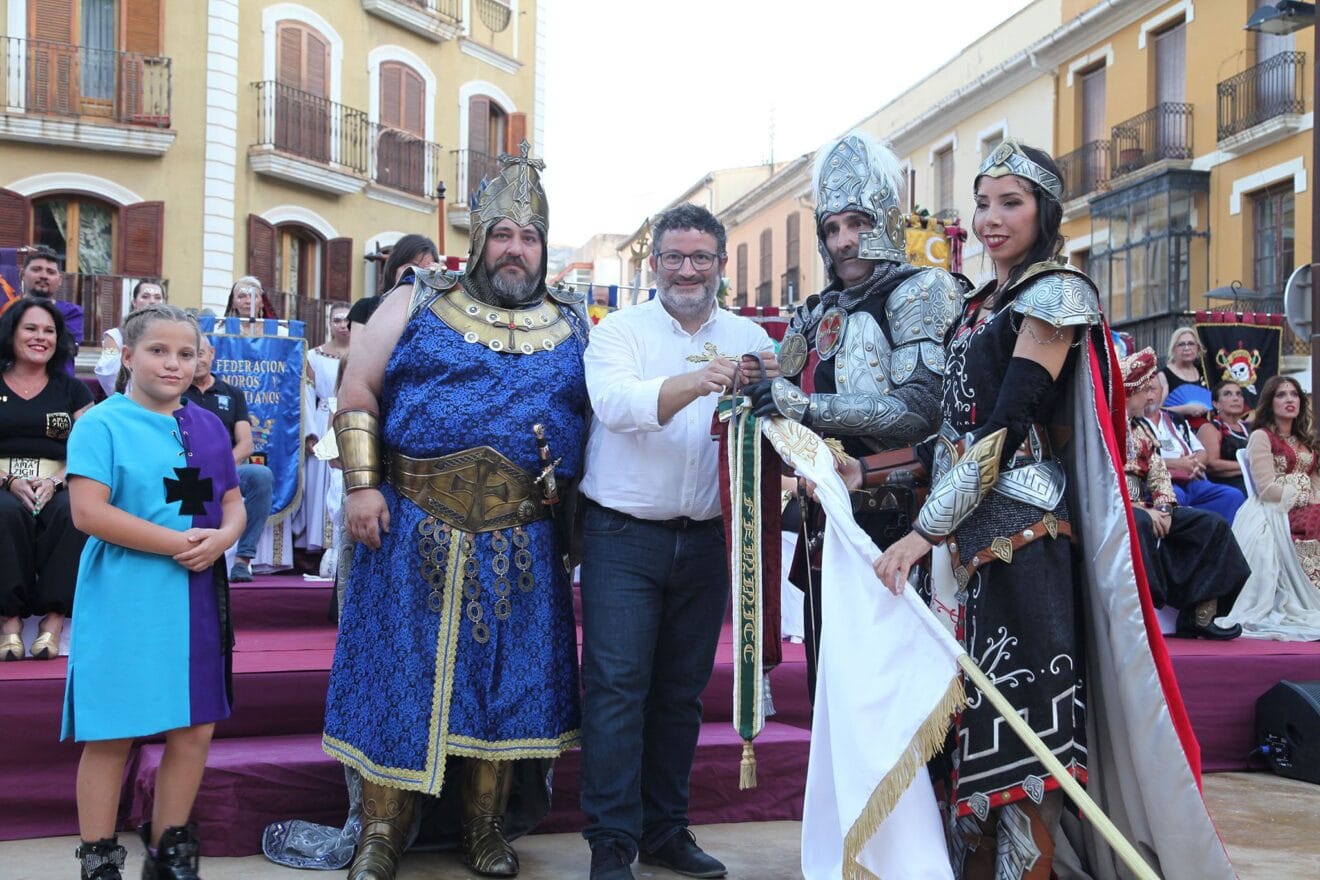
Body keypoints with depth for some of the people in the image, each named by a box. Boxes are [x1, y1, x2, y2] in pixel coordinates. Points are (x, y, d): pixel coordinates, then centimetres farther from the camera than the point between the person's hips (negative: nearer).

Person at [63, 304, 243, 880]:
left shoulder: (208, 427, 12)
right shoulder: (103, 424, -6)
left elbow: (233, 503, 14)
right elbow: (88, 512, -16)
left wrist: (221, 538, -9)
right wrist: (177, 543, -17)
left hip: (196, 599, 6)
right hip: (124, 600, -5)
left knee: (195, 729, 9)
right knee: (111, 736, 1)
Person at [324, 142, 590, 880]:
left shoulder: (573, 326, 10)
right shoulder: (420, 304, 4)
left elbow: (602, 418, 14)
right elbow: (358, 394, 3)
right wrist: (362, 485, -7)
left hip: (523, 541, 2)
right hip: (416, 530, -2)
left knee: (505, 678, 8)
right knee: (402, 671, 4)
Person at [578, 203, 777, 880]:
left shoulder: (749, 338, 9)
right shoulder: (619, 330, -1)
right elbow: (615, 403, -21)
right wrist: (696, 382, -37)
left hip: (705, 538, 4)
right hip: (624, 536, -3)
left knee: (682, 690, 12)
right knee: (616, 685, -5)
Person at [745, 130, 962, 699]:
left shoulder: (920, 292, -4)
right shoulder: (815, 316, 16)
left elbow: (920, 408, -18)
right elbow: (793, 443, 24)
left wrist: (805, 406, -21)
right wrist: (760, 406, 3)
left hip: (894, 522, -7)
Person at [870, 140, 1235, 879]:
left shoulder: (1056, 293, -9)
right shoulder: (981, 305, 17)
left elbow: (1007, 426, -17)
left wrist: (926, 529, -21)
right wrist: (864, 469, 10)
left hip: (1024, 534, -8)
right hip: (972, 532, 8)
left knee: (1020, 723, -4)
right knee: (973, 717, 11)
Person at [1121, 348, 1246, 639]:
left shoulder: (1143, 428, 21)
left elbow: (1159, 474, 16)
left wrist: (1163, 509, -3)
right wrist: (1140, 509, -20)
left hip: (1146, 508, 9)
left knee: (1213, 525, -3)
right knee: (1139, 525, -42)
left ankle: (1200, 613, -10)